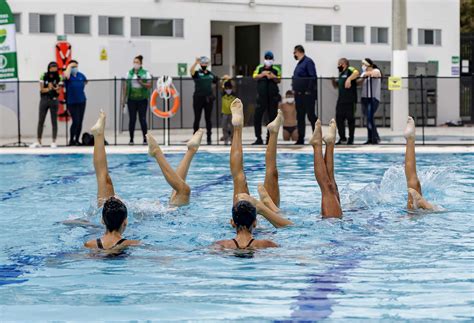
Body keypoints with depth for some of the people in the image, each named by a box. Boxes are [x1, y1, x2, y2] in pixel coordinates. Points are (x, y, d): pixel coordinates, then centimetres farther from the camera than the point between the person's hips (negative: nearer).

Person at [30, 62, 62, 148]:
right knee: (40, 121, 3)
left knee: (54, 121, 0)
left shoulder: (59, 78, -3)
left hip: (54, 100, -1)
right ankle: (38, 142, 9)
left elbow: (59, 91, -3)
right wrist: (48, 89, -19)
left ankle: (54, 142, 4)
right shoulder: (43, 76, -3)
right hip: (44, 100, 1)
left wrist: (56, 89, -24)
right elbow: (41, 89, -2)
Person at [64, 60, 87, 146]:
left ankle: (77, 140, 16)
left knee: (80, 122, 7)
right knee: (76, 121, -14)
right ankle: (71, 140, -1)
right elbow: (66, 76, -34)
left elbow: (85, 82, 27)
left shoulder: (81, 75, 7)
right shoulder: (69, 76, -9)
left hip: (81, 101, 6)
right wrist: (69, 66, -21)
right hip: (72, 102, -6)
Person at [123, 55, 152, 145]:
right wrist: (124, 99, 8)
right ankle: (131, 139, 7)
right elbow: (126, 86, 11)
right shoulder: (129, 73, 9)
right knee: (132, 119, 2)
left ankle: (145, 139, 0)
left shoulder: (145, 73, 1)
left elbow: (149, 85, -2)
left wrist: (142, 83, -19)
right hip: (131, 99, 2)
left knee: (142, 119, -4)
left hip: (142, 99, -2)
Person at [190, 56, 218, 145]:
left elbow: (217, 81, 26)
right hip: (198, 98, -3)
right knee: (197, 118, 2)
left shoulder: (211, 74, 12)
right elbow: (191, 70, -23)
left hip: (208, 98, 3)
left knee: (208, 118, 6)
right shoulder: (197, 73, -2)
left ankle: (209, 138, 10)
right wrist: (196, 62, -36)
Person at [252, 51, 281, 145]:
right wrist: (263, 74, -19)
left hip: (273, 97, 0)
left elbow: (279, 80, -1)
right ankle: (258, 138, 3)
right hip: (261, 96, 0)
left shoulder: (276, 69, 6)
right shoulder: (259, 68, 9)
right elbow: (255, 77, -4)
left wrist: (273, 77, -19)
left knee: (272, 117, 3)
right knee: (257, 117, -4)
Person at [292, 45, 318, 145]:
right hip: (299, 95, 9)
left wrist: (309, 91, -20)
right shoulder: (299, 63, 17)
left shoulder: (308, 62, -11)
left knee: (311, 116, -6)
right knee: (300, 117, 9)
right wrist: (295, 90, 13)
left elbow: (313, 77, -18)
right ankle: (300, 139, 13)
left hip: (307, 95, -9)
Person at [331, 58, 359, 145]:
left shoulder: (350, 70, -3)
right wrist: (333, 81, 11)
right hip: (341, 101, 9)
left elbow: (356, 73, -24)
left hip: (350, 101, -9)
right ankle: (342, 138, 14)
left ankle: (351, 139, 6)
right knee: (339, 119, 6)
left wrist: (349, 79, -34)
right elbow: (336, 86, 30)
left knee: (350, 119, 0)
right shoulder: (341, 74, 22)